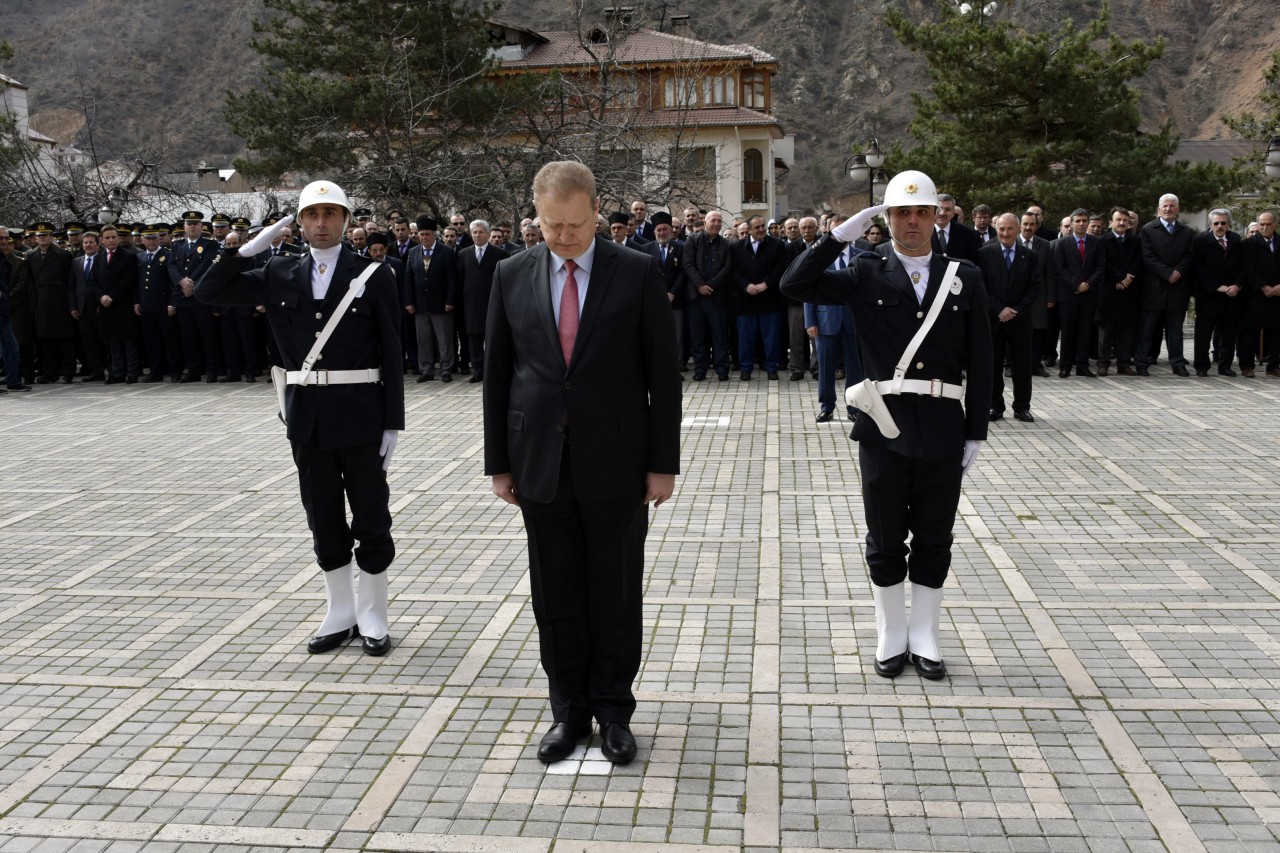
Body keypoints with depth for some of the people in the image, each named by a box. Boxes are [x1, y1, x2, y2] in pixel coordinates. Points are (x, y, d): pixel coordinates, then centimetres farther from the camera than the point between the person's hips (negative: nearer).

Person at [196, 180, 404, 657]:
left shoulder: (374, 275, -4)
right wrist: (248, 248, -4)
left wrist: (393, 422, -7)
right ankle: (341, 614, 25)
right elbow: (208, 293, 6)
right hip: (306, 415, 4)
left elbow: (391, 354, -4)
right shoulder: (280, 275, 7)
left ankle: (373, 617, 19)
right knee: (323, 519, 12)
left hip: (359, 414, -4)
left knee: (371, 518, 6)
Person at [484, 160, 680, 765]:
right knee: (555, 597, 10)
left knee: (617, 595, 8)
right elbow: (496, 373, 6)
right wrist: (499, 463, 4)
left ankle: (613, 711, 24)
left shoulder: (638, 274, -4)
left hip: (616, 464, -2)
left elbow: (662, 371, -3)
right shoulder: (512, 276, 3)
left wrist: (663, 462, -5)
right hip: (541, 463, 2)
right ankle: (569, 710, 25)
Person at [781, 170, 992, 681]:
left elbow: (979, 363, 5)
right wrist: (841, 235, -14)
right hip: (884, 429, -1)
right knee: (885, 541, 10)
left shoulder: (965, 279, 5)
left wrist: (976, 432, 1)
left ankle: (925, 638, 26)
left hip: (944, 433, 1)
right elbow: (796, 285, -10)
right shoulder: (866, 276, 2)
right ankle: (891, 639, 24)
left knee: (934, 541, 11)